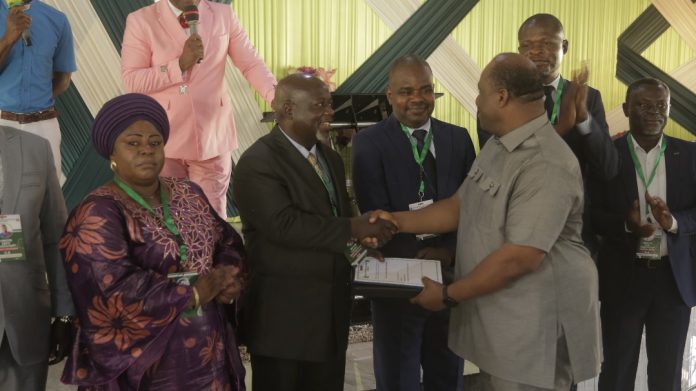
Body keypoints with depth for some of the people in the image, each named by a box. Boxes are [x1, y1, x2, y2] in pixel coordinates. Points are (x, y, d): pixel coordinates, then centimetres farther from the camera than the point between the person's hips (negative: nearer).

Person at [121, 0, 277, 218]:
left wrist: (278, 97, -17)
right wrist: (180, 65, -18)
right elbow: (131, 81, -9)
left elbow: (252, 64, 0)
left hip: (212, 137, 2)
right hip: (163, 140, -1)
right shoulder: (141, 20, -4)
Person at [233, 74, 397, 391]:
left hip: (331, 310, 8)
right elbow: (284, 224, -26)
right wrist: (353, 229, -22)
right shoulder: (257, 162, -14)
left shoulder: (331, 159, 14)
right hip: (284, 314, -7)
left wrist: (361, 240, -2)